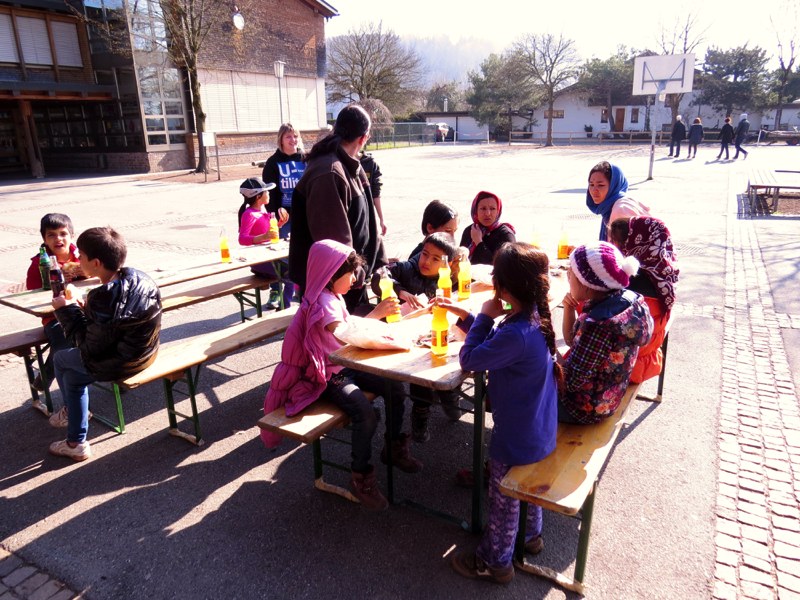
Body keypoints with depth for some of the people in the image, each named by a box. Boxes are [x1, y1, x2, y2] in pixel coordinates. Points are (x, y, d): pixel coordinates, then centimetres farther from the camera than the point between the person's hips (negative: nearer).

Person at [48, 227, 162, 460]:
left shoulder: (103, 298, -31)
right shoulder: (140, 278, -7)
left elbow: (91, 346, -19)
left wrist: (67, 309, -12)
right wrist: (87, 310, 4)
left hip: (116, 364, -7)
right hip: (145, 353, 7)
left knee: (61, 359, 22)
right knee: (72, 375, 26)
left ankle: (72, 410, 48)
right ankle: (76, 442, 36)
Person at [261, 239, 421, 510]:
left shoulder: (334, 296, 9)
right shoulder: (323, 302, -22)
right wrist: (375, 314, -35)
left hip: (347, 365, 10)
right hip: (328, 376, -10)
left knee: (396, 387, 0)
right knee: (366, 414, -27)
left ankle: (393, 447, 19)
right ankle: (360, 477, -7)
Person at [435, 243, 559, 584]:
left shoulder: (517, 335, -37)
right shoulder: (534, 317, -6)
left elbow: (468, 360, -26)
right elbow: (493, 342, 8)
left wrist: (485, 316, -18)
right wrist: (464, 315, 3)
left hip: (516, 437, -9)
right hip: (538, 429, 9)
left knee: (503, 499, 14)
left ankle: (495, 562, 37)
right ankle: (531, 535, 55)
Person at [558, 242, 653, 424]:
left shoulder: (599, 324, -35)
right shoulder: (626, 299, -6)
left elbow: (570, 381, -27)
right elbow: (572, 340, 5)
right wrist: (569, 308, -10)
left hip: (585, 406, -9)